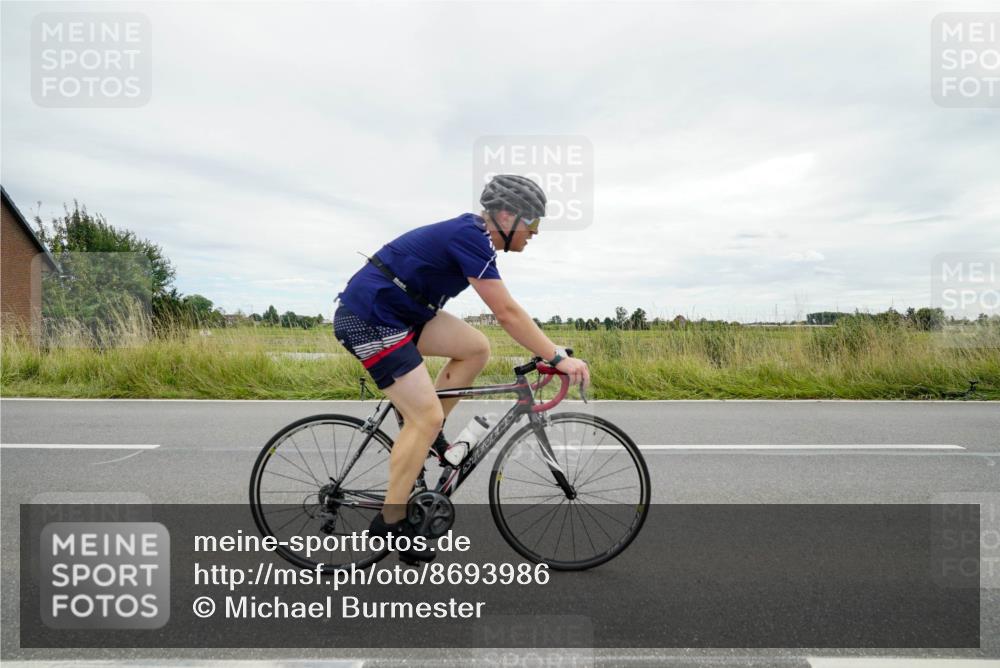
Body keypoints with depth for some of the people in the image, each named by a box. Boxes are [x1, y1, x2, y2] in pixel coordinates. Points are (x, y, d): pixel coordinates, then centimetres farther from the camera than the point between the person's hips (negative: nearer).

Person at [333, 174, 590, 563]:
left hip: (397, 312, 9)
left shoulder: (473, 234, 10)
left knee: (476, 348, 1)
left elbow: (504, 311, 15)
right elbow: (507, 313, -22)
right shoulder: (470, 238, -19)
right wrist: (558, 358, -17)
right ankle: (389, 522, 5)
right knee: (427, 415, -10)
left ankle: (424, 430, 13)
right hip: (368, 320, -9)